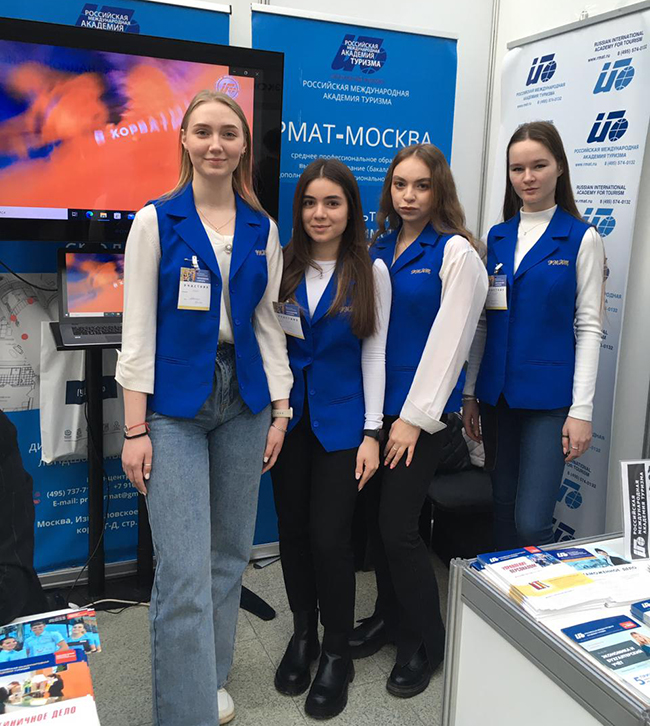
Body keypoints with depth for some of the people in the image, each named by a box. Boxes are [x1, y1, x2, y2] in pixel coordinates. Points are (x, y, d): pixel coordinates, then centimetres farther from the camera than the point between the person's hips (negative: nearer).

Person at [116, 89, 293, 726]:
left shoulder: (262, 228, 9)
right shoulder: (156, 221, -2)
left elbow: (266, 322, 11)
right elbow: (138, 329, -4)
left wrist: (280, 410, 6)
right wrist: (135, 428, -9)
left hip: (243, 399, 4)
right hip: (174, 405, -4)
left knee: (230, 554, 12)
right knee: (184, 572, -7)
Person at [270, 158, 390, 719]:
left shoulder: (371, 272, -3)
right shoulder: (283, 267, 2)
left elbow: (374, 354, -3)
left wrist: (372, 432, -6)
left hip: (341, 420, -2)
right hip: (288, 415, 3)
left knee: (329, 537, -3)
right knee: (292, 530, 10)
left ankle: (337, 652, 19)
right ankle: (303, 634, 32)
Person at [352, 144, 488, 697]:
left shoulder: (455, 252, -8)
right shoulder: (381, 246, 11)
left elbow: (447, 341, -13)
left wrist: (415, 418, -14)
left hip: (423, 410, -6)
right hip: (375, 402, 6)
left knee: (398, 525, -4)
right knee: (376, 515, 12)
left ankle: (424, 644, 18)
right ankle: (390, 616, 34)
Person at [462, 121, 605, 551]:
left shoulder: (581, 238, -2)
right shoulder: (497, 237, 10)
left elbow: (588, 327, -5)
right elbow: (484, 322, 11)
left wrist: (582, 410, -10)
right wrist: (470, 392, 8)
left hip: (549, 397, -4)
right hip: (499, 393, 5)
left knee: (531, 522, -7)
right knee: (503, 508, 14)